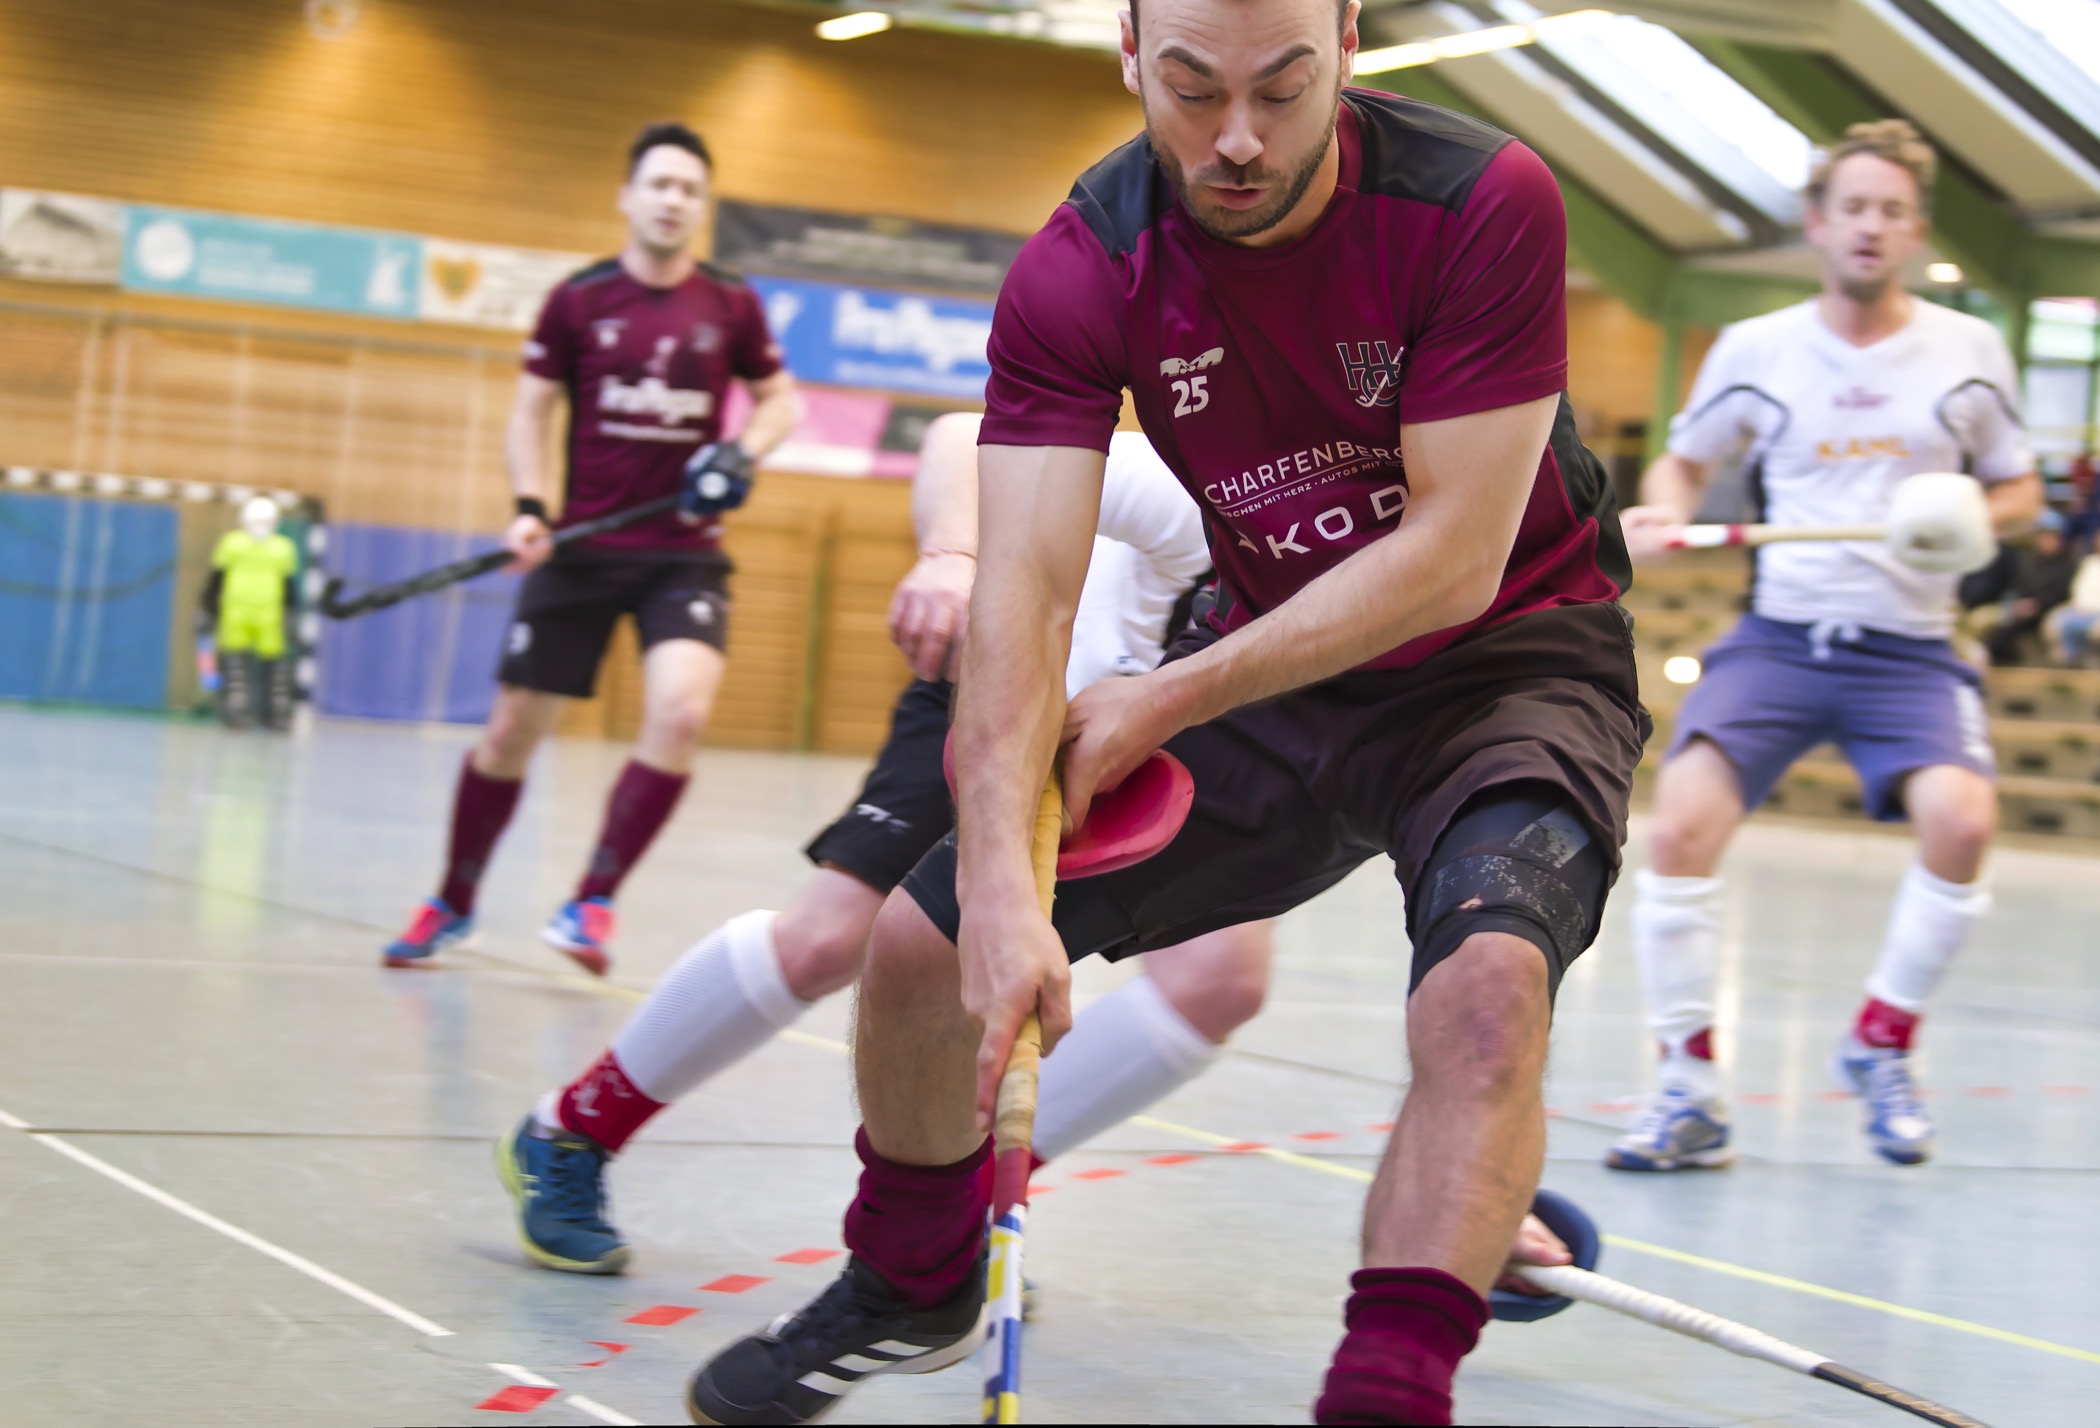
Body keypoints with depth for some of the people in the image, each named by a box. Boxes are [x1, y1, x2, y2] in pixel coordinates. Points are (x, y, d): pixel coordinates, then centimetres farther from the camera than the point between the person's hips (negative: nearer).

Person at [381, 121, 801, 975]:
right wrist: (529, 507, -9)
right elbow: (532, 409, 6)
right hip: (583, 547, 0)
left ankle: (592, 902, -12)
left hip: (685, 553, 0)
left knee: (681, 710, -25)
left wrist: (744, 452, -7)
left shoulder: (732, 307, 1)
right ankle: (452, 905, 25)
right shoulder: (578, 300, -1)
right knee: (511, 729, 4)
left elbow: (778, 397, 14)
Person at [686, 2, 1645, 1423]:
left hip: (1513, 659, -3)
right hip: (1273, 663, 4)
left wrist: (1167, 702, -22)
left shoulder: (1487, 203, -24)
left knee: (1490, 975, -34)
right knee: (925, 933, -1)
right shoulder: (1080, 270, -15)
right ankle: (914, 1287, 27)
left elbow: (1454, 557, -23)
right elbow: (1024, 590, -22)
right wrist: (999, 888, -36)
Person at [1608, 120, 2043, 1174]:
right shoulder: (1754, 349, 5)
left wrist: (1979, 519, -7)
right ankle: (1689, 1093, -8)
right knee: (1683, 822, -22)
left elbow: (2018, 486, 15)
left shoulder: (1969, 351, 5)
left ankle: (1880, 1045, -2)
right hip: (1779, 639, 0)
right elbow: (1685, 459, 18)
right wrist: (1666, 513, -4)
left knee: (1962, 816, -27)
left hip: (1910, 651, 0)